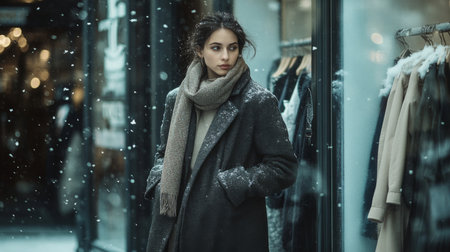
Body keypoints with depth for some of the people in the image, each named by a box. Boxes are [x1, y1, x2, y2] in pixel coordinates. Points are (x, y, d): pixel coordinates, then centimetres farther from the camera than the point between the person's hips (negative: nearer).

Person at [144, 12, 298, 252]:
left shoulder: (258, 101, -6)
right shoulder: (177, 99, 10)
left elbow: (283, 167, -8)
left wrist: (229, 184, -13)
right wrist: (160, 187, 4)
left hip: (231, 231, -4)